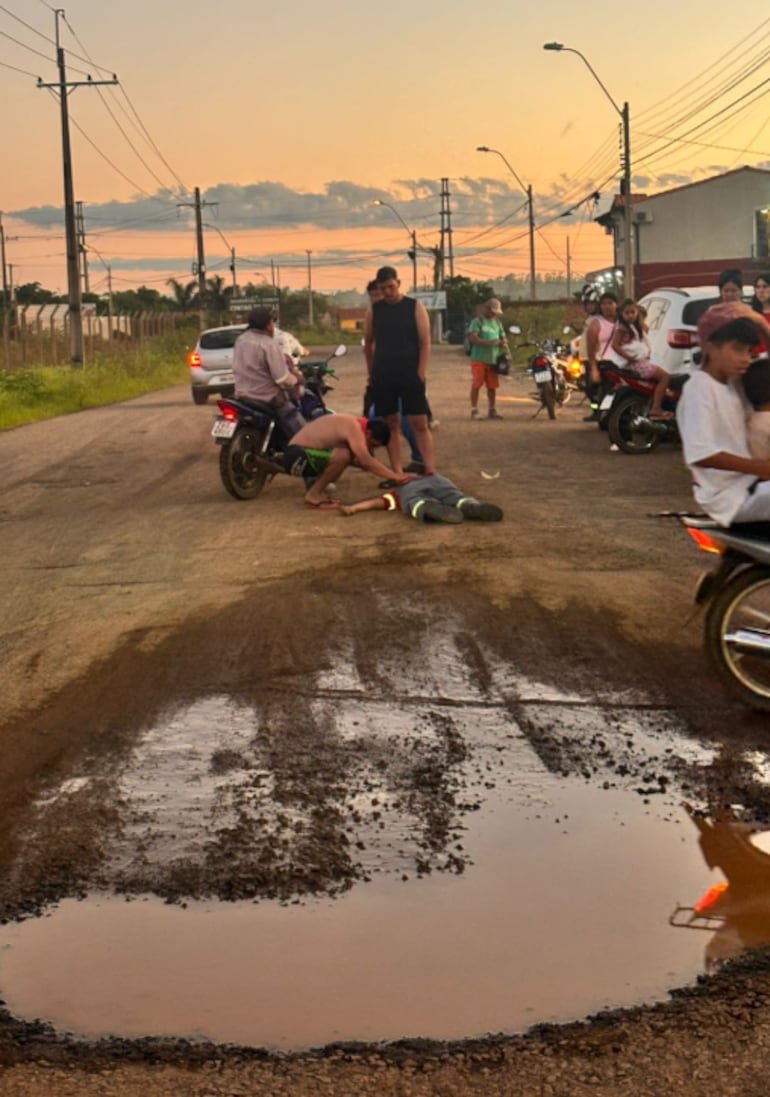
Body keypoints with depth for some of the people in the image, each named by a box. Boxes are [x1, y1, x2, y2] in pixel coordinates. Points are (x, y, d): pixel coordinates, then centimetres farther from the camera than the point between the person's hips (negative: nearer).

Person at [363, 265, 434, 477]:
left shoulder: (414, 307, 0)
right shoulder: (374, 310, 7)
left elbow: (425, 342, -3)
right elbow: (368, 343, 15)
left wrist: (421, 372, -11)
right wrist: (371, 372, 10)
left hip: (410, 374, -2)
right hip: (383, 376, 2)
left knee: (419, 424, -6)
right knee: (391, 425, 4)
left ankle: (430, 472, -7)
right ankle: (397, 473, 8)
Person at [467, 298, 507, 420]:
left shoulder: (497, 322, 16)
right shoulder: (478, 321, -3)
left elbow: (503, 338, 19)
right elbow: (472, 338, -15)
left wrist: (503, 343, -6)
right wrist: (488, 342, -23)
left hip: (493, 360, 6)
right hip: (479, 359, -6)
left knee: (492, 386, 8)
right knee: (476, 385, -6)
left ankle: (492, 410, 16)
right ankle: (474, 410, -3)